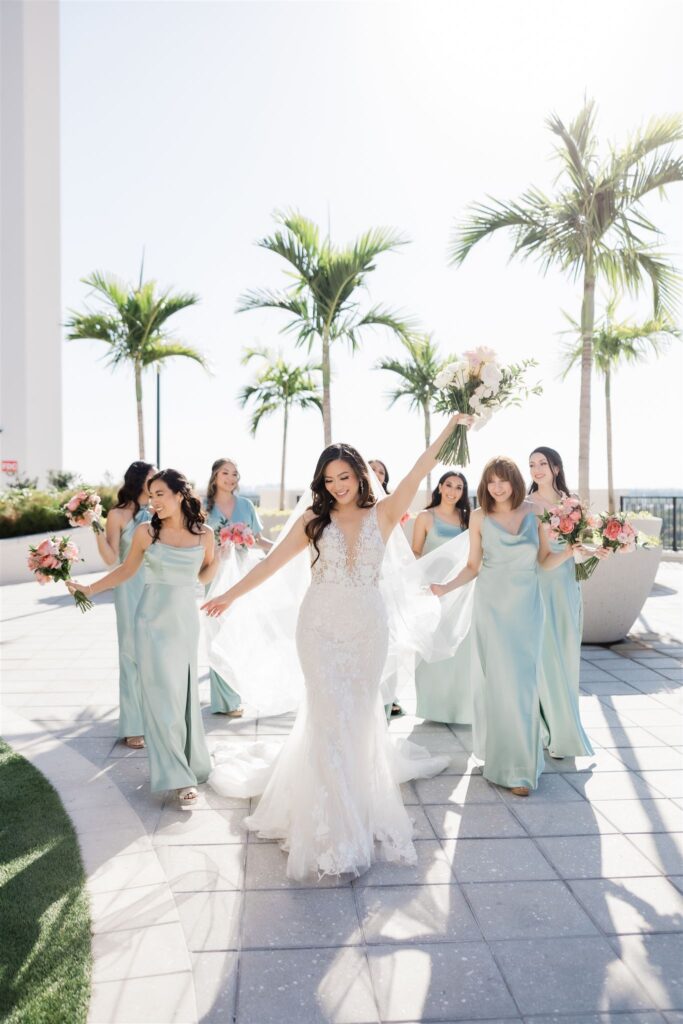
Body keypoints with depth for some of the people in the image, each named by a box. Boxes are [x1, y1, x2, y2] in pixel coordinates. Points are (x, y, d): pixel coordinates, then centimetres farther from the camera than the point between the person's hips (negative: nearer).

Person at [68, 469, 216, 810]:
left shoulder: (204, 534, -3)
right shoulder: (146, 531, -6)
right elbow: (126, 571, 7)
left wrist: (192, 584, 0)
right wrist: (89, 589, 3)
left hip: (186, 619, 1)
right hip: (153, 620, -1)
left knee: (185, 692, 8)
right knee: (162, 696, -1)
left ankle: (191, 762, 28)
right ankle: (181, 777, 5)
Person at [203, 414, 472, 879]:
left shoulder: (382, 513, 1)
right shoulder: (315, 518, 4)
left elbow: (419, 471, -6)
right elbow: (273, 561, 6)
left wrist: (452, 426, -11)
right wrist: (231, 594, 7)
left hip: (368, 626, 0)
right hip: (321, 626, 0)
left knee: (360, 714, 8)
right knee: (329, 714, -2)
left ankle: (360, 804, 29)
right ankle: (336, 822, 7)